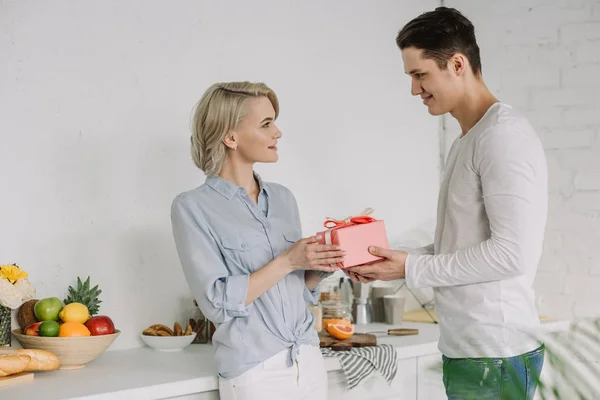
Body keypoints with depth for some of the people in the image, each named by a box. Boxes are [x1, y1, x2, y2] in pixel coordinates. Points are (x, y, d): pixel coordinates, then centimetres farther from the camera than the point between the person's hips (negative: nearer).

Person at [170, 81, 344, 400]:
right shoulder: (193, 207, -7)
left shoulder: (283, 199, 8)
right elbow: (217, 302, -14)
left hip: (309, 361, 5)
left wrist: (320, 267, -6)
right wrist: (287, 262, -17)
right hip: (254, 371, -5)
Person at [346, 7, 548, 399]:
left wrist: (412, 269, -13)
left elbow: (512, 253, -20)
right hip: (465, 345, 9)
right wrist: (392, 261, 5)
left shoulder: (503, 135, -14)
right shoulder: (465, 143, 16)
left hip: (494, 354, -9)